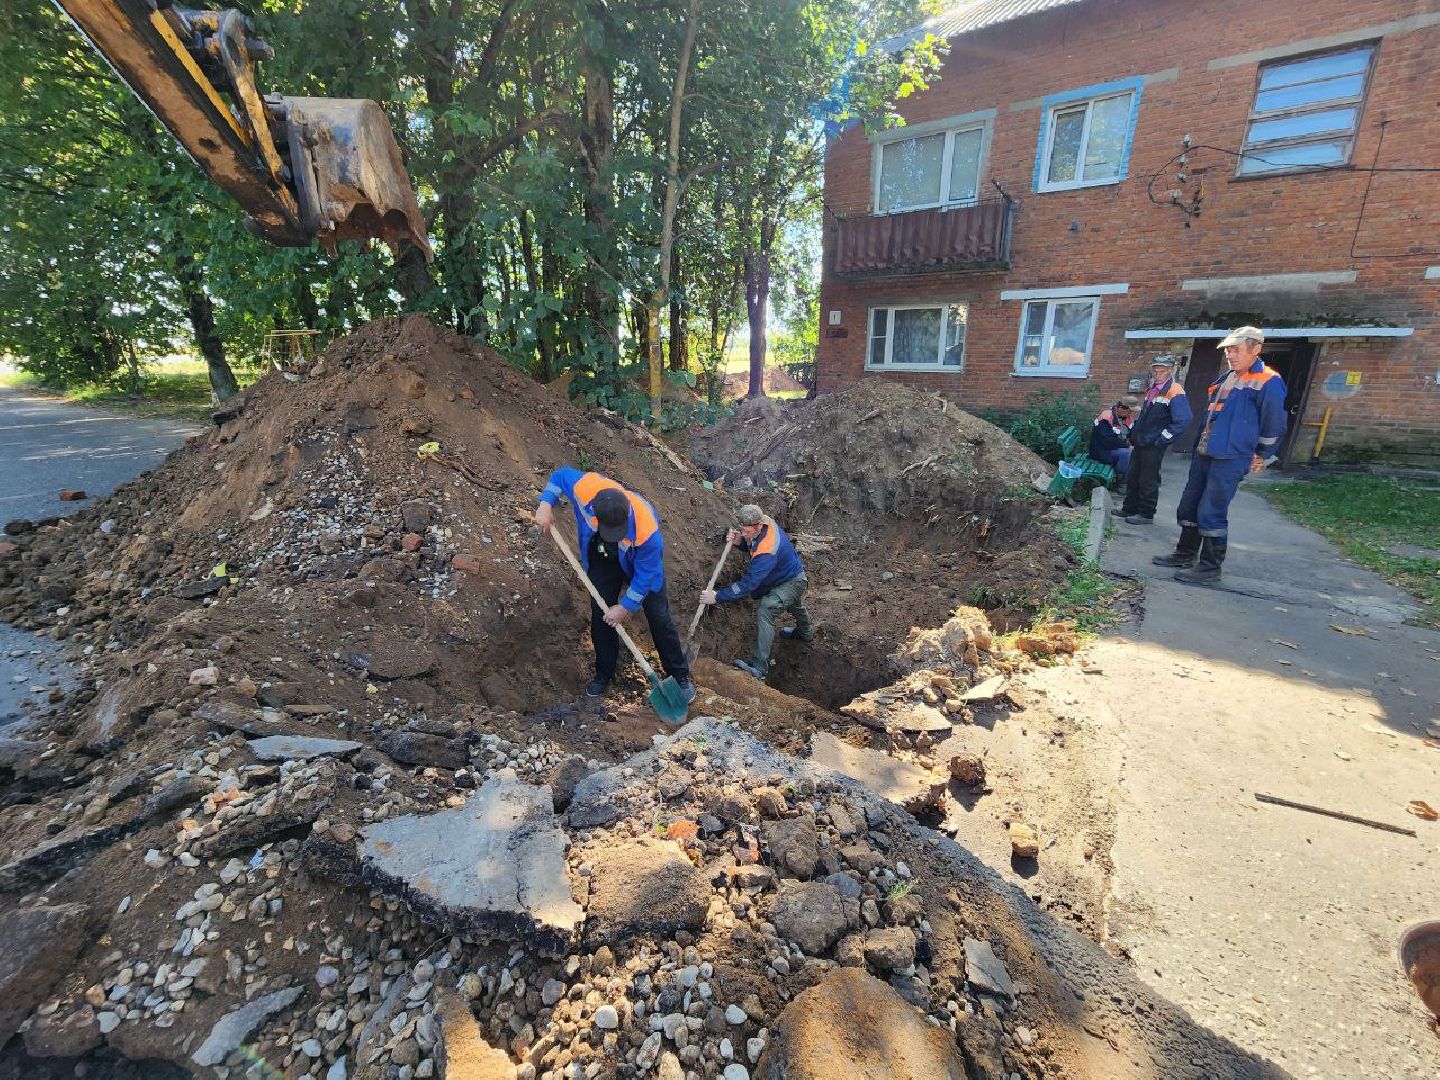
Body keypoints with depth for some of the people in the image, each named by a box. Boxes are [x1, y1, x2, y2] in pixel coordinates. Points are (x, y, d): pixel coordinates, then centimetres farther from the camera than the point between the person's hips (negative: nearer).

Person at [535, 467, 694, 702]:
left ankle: (680, 675, 19)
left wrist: (626, 607, -18)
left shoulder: (647, 529, -44)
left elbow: (645, 575, -27)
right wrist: (546, 504, -25)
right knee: (600, 617, 7)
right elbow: (560, 474, -12)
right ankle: (604, 674, 28)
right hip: (602, 561, 3)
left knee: (659, 617, 1)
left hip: (641, 561, -3)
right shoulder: (585, 488, -38)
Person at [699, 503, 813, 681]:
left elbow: (747, 585, -43)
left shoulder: (767, 552, -44)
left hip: (792, 582, -10)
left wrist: (717, 597, -40)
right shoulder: (765, 520, -19)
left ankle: (759, 668, -24)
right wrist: (738, 541, -23)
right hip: (793, 572, 10)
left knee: (765, 613, -25)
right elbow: (751, 546, 0)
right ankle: (806, 633, 67)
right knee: (795, 605, 35)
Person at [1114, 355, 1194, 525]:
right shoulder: (1151, 390, 12)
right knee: (1132, 477, 16)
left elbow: (1183, 420, -23)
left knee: (1148, 481, 0)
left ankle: (1146, 514, 11)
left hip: (1154, 446, -9)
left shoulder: (1175, 392, -15)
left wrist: (1161, 440, -20)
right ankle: (1129, 508, 28)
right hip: (1140, 443, 9)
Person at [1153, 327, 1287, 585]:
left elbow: (1274, 425, -9)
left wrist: (1261, 456, -2)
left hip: (1230, 460, -9)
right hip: (1204, 454, 9)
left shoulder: (1267, 382, -11)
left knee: (1211, 513, -6)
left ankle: (1210, 567, 3)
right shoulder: (1226, 379, 15)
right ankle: (1185, 554, 27)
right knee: (1189, 507, 14)